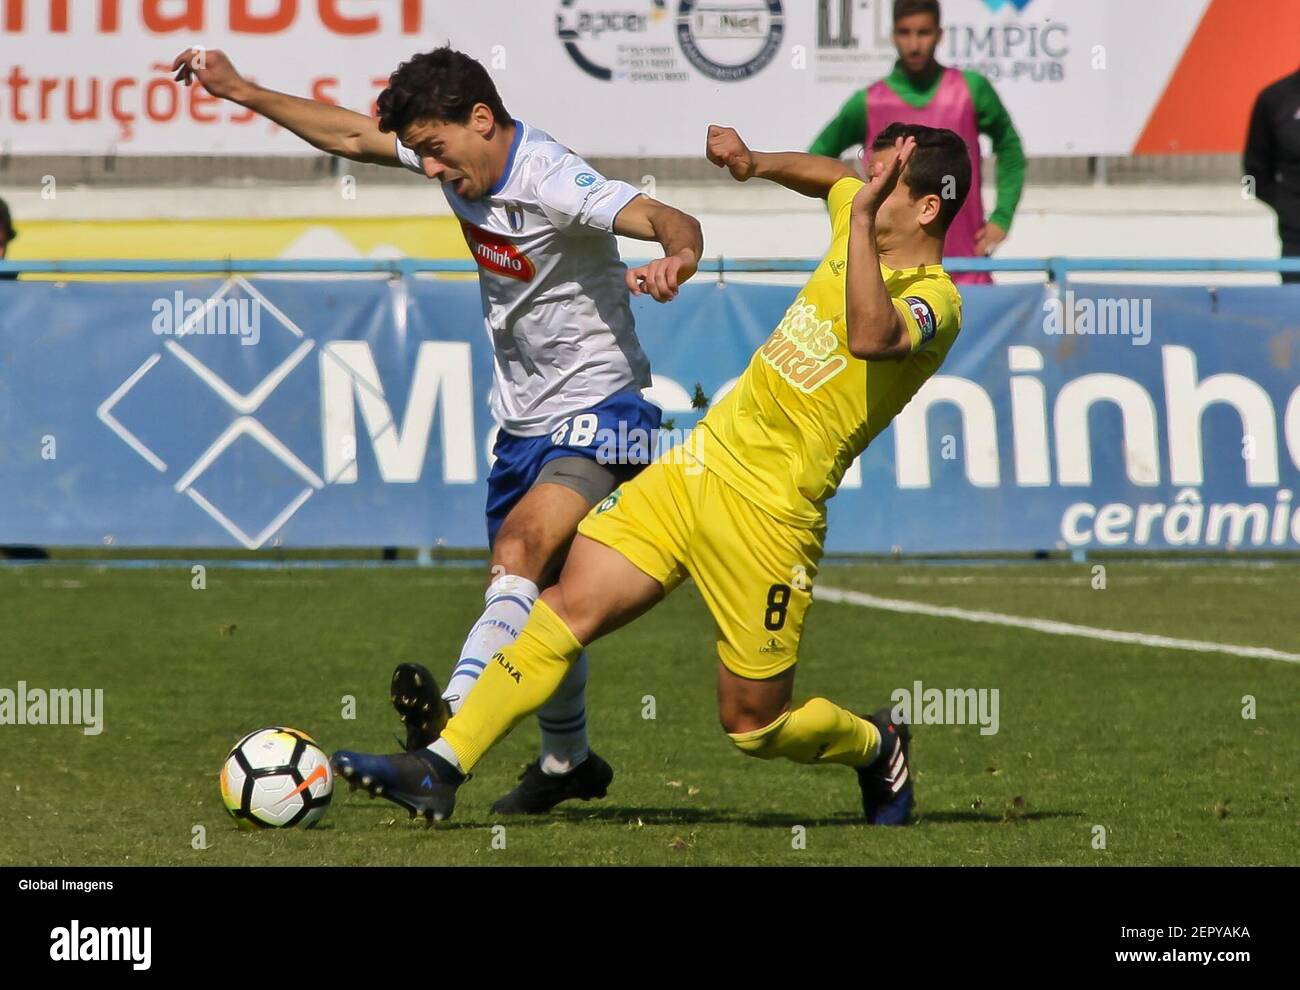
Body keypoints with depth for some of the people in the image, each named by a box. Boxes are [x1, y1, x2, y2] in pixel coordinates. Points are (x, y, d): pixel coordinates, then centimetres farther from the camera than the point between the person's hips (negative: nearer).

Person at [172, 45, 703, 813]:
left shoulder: (550, 181, -24)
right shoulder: (463, 155, 1)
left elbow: (667, 219, -39)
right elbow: (352, 136, 15)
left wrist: (677, 258, -62)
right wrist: (241, 91, 16)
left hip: (596, 413, -9)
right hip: (522, 418, 9)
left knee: (520, 551, -30)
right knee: (536, 599, 16)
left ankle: (456, 716, -49)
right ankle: (568, 761, 34)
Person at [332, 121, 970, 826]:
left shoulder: (935, 304, -14)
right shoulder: (858, 229, 10)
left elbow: (871, 338, -38)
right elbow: (831, 177, 35)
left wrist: (862, 219, -37)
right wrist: (756, 162, 21)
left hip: (767, 515, -7)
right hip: (695, 464, 7)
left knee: (754, 725, 3)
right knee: (567, 608, -8)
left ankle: (878, 747, 33)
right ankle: (439, 772, -10)